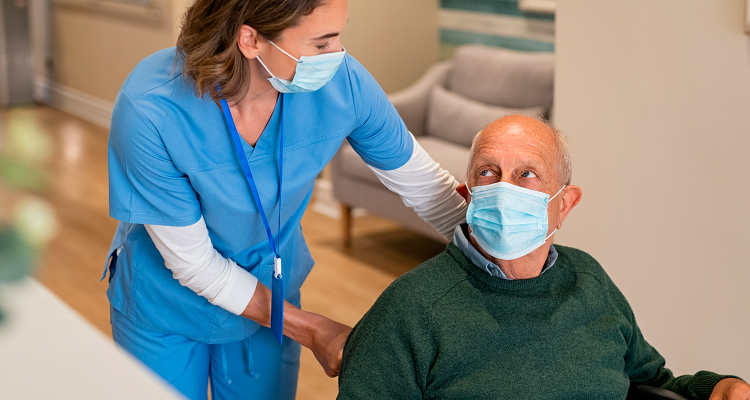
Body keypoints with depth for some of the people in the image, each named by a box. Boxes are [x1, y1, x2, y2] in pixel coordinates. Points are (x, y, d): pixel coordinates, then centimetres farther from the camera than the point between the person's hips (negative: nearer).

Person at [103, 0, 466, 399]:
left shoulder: (342, 82, -24)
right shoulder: (149, 111, -33)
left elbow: (424, 185, -8)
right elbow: (193, 264, -24)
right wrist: (312, 331, -20)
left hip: (271, 293, 3)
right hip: (164, 309, -3)